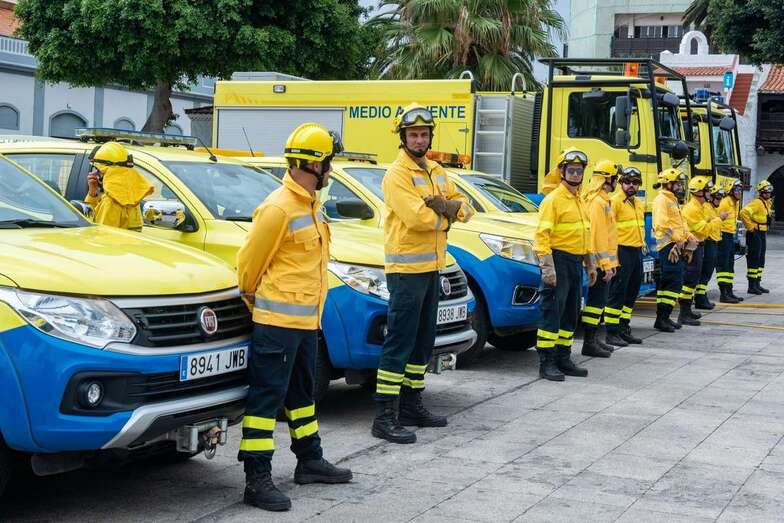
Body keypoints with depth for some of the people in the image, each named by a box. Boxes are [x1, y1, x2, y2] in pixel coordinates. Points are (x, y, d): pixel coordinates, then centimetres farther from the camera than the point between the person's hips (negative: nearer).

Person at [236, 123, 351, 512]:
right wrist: (254, 303, 2)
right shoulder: (278, 208, -18)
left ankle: (310, 461, 33)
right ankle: (257, 480, -2)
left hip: (306, 320, 10)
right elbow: (248, 263, -12)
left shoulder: (310, 204, 12)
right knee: (267, 396, -5)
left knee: (301, 393, 20)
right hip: (278, 322, -10)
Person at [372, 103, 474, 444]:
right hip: (406, 268, -9)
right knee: (399, 342, -9)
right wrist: (447, 215, -7)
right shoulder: (397, 175, -12)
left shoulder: (435, 171, 14)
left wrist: (448, 206, -13)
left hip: (431, 267, 9)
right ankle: (385, 417, -8)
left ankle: (411, 405, 26)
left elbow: (465, 208, 9)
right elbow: (417, 218, -24)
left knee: (423, 340, 15)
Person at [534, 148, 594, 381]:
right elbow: (543, 235, -17)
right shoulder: (553, 199, -10)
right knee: (552, 313, -8)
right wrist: (547, 267, -24)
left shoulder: (578, 200, 18)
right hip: (559, 260, -9)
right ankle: (546, 363, -5)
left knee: (570, 314, 13)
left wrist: (590, 265, 25)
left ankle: (563, 359, 21)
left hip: (575, 262, 9)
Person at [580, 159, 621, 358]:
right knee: (596, 300, -9)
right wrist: (606, 264, -22)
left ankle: (593, 339, 23)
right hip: (600, 261, -11)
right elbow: (598, 235, -21)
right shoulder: (597, 202, -15)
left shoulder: (602, 200, 18)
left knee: (598, 299, 15)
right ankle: (589, 343, -7)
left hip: (604, 261, 11)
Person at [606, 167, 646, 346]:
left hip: (637, 251, 9)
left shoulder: (639, 203, 18)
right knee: (618, 292, -7)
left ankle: (624, 328, 22)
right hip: (622, 251, -9)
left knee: (632, 292, 13)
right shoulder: (615, 201, -10)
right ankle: (611, 332, -3)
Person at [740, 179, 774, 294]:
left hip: (763, 234, 10)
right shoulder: (757, 203, -17)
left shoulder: (768, 203, 14)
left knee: (761, 260, 14)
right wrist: (750, 227, -22)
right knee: (754, 260, -7)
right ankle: (752, 286, -4)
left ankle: (757, 284, 21)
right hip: (755, 234, -10)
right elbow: (744, 213, -30)